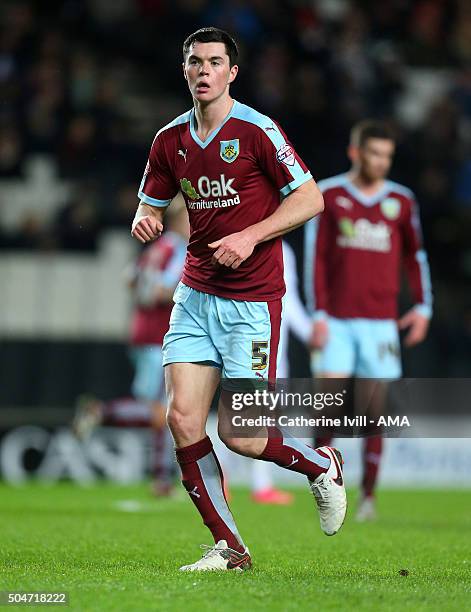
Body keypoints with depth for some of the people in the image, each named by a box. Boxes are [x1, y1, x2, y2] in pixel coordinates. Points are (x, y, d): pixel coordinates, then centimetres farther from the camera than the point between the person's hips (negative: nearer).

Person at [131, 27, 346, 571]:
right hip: (195, 296, 5)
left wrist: (251, 236, -17)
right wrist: (145, 221, -6)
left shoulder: (256, 131, -9)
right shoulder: (171, 140, 7)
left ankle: (321, 465, 23)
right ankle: (228, 547, 4)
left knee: (239, 435, -8)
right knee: (182, 419, -7)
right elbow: (152, 204, 18)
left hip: (252, 301, -5)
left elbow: (311, 199, -8)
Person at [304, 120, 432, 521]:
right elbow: (315, 257, 0)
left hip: (381, 322, 1)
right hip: (336, 321, -1)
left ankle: (369, 494, 6)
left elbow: (415, 255, 17)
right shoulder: (329, 195, 1)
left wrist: (422, 307, 7)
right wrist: (318, 315, -6)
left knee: (375, 408, 0)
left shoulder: (401, 201, 7)